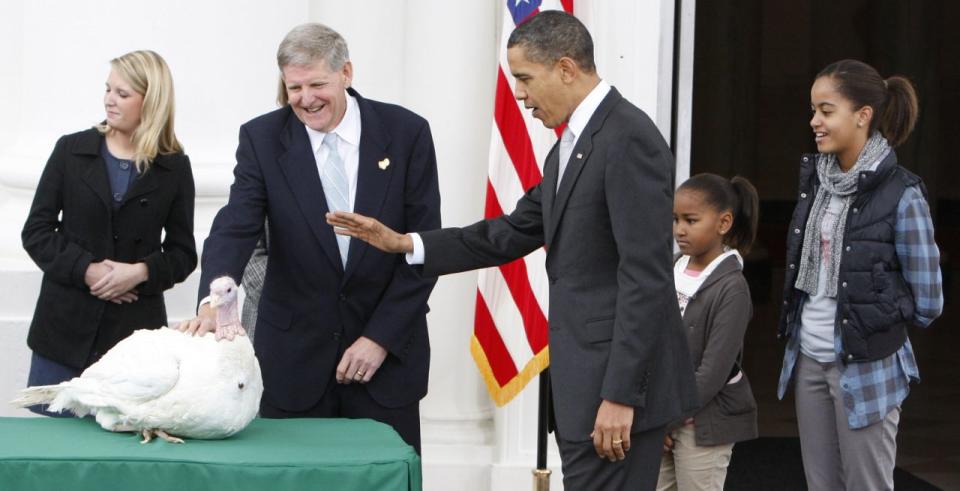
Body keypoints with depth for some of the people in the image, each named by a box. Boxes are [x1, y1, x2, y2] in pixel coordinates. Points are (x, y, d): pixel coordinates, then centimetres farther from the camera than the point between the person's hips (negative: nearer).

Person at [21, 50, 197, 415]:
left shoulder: (173, 168, 4)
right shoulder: (71, 151, 5)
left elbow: (183, 254, 7)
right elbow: (36, 232, 3)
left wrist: (141, 271, -13)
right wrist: (86, 269, -11)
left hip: (135, 330, -1)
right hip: (67, 326, 1)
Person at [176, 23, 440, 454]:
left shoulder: (406, 132, -4)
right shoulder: (262, 138, -3)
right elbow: (235, 229, -13)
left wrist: (381, 338, -10)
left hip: (386, 349, 0)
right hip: (295, 351, 0)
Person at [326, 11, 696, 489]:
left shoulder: (629, 138, -16)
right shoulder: (571, 145, 15)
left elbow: (646, 276, -21)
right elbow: (514, 233, 20)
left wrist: (620, 394, -22)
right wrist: (403, 243, 14)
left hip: (618, 379, -10)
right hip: (583, 377, 10)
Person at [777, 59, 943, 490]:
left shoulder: (901, 195, -14)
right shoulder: (817, 180, 5)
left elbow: (926, 303, -9)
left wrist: (876, 317, 4)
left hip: (865, 368, -6)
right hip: (809, 359, 6)